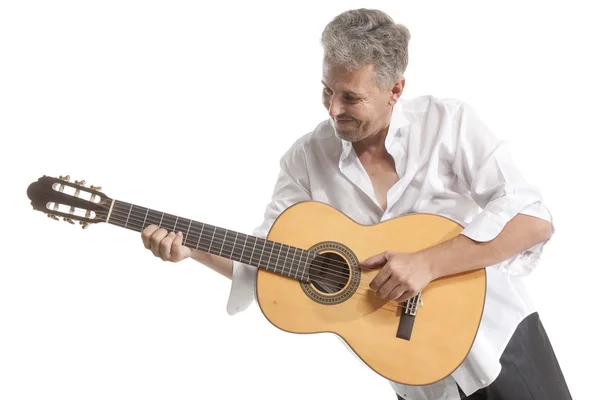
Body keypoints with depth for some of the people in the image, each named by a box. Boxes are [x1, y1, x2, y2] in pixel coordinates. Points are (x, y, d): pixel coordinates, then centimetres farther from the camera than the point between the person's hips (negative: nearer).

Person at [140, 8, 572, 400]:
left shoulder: (448, 122, -12)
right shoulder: (306, 157, -5)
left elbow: (533, 220, -19)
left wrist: (427, 263, -27)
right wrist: (193, 247, -15)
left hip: (500, 335, -1)